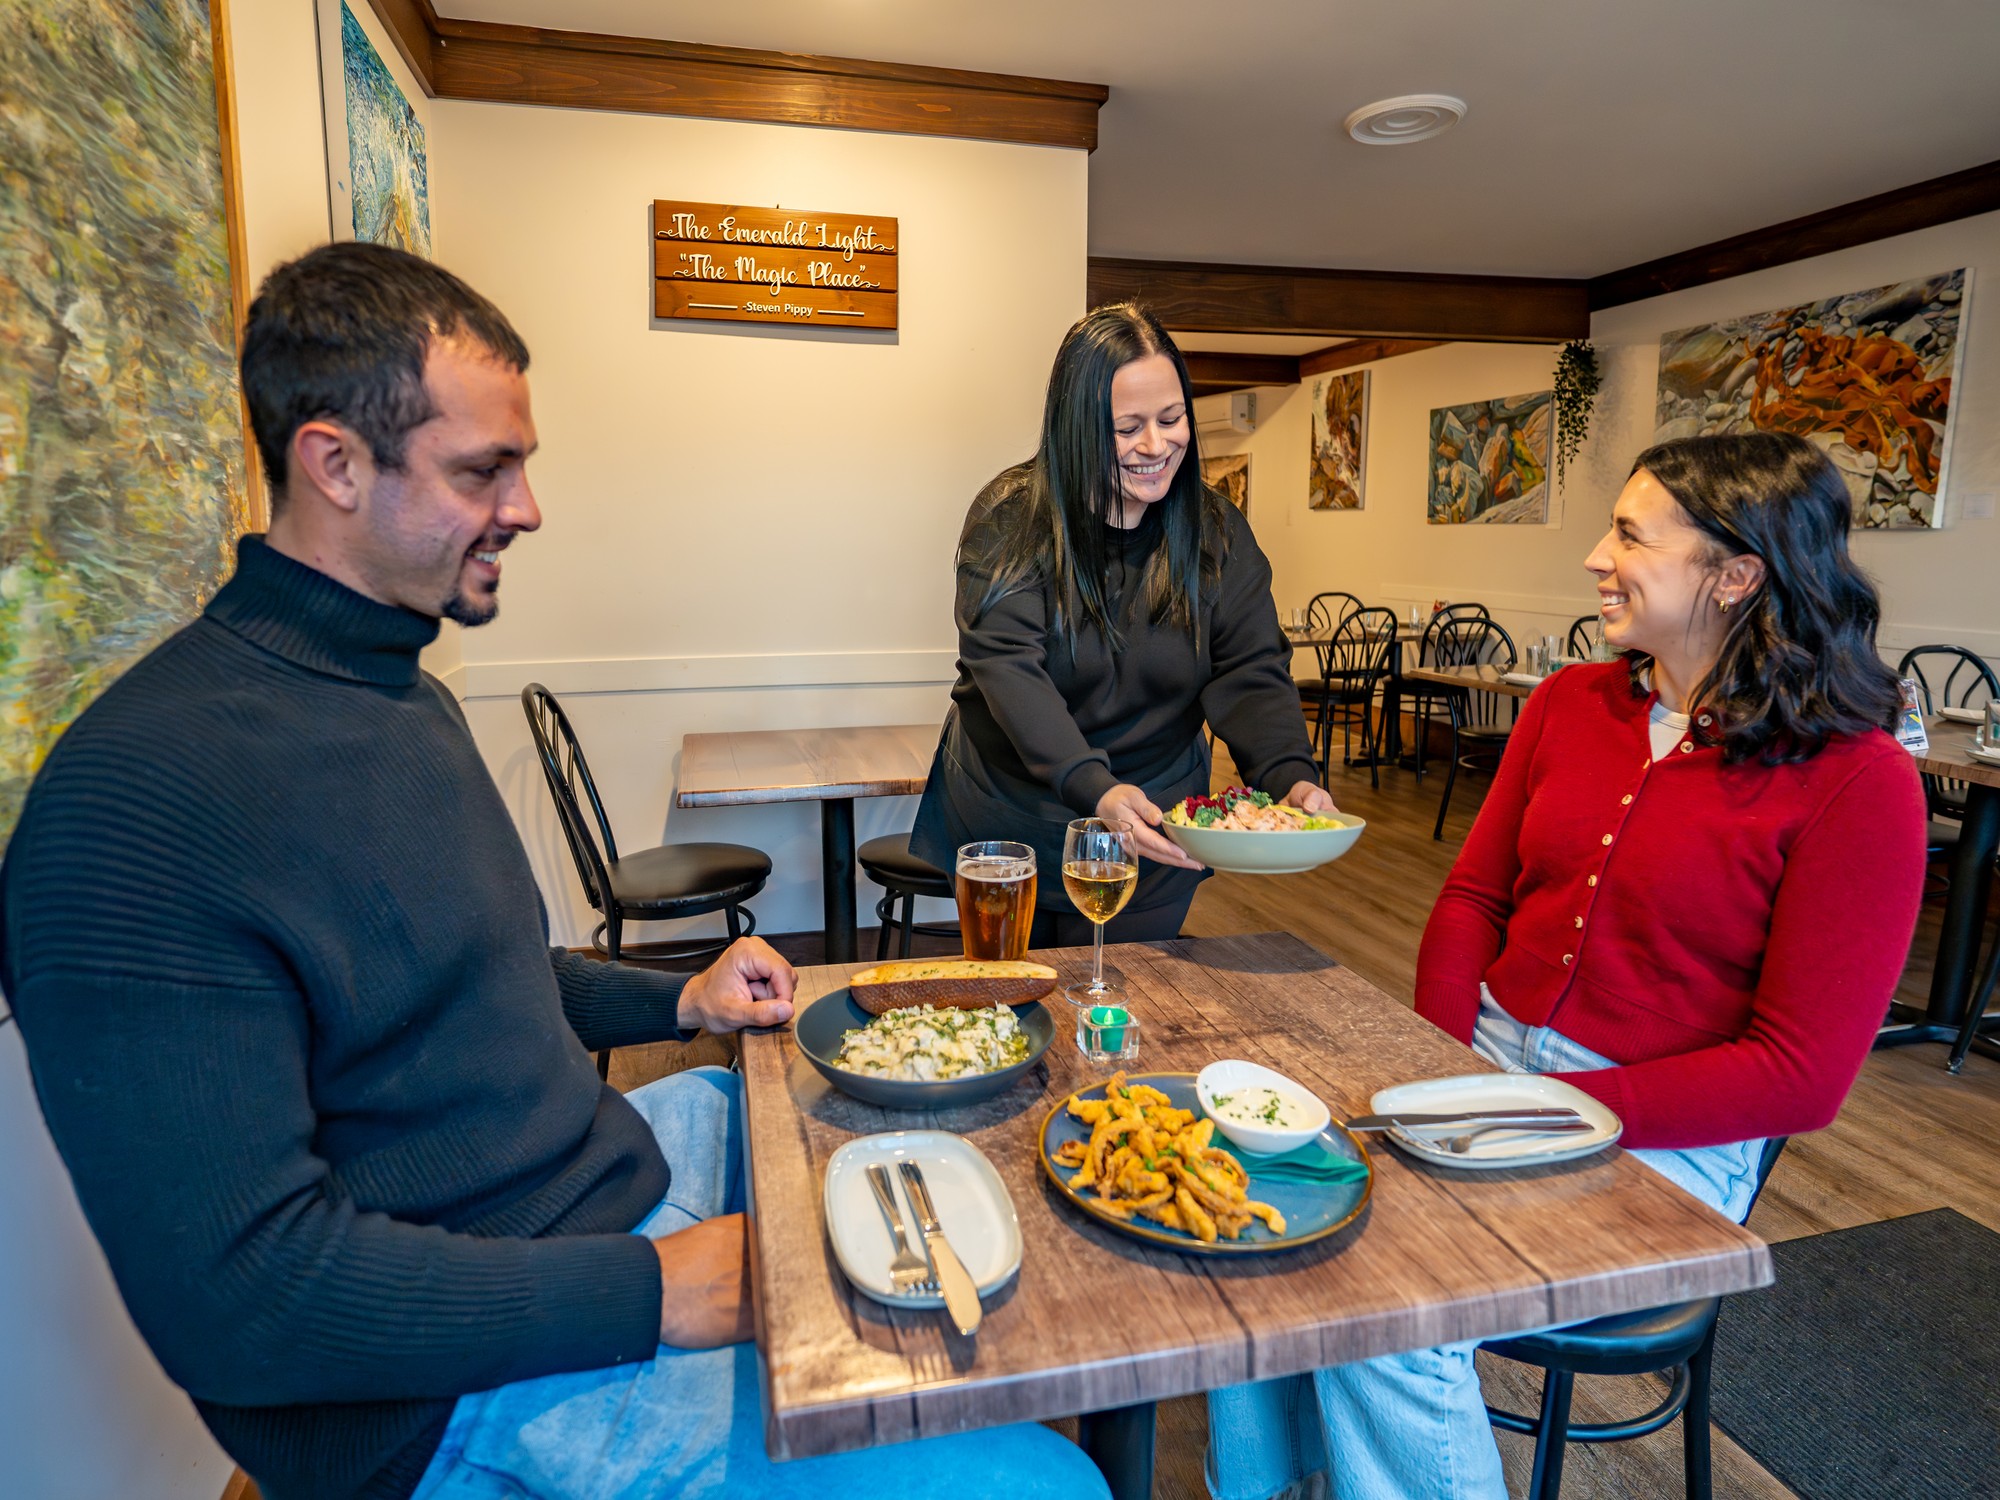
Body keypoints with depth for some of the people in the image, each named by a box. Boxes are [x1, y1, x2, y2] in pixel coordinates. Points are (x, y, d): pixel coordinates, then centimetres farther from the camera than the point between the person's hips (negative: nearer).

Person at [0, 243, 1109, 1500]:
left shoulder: (398, 687, 9)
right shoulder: (142, 800, -25)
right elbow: (239, 1300, -26)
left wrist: (677, 1003, 7)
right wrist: (649, 1291, -22)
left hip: (611, 1166, 10)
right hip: (466, 1393, -9)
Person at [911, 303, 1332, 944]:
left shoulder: (1218, 533, -5)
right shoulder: (1011, 517, -15)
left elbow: (1251, 674, -9)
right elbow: (1005, 665, -25)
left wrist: (1290, 776, -29)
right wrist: (1094, 787, -40)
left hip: (1152, 833, 2)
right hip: (1010, 820, -1)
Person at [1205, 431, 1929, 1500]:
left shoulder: (1856, 780, -12)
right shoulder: (1571, 702, 5)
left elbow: (1801, 1073, -13)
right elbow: (1474, 894, 8)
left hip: (1661, 1138, -5)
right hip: (1487, 1056, 5)